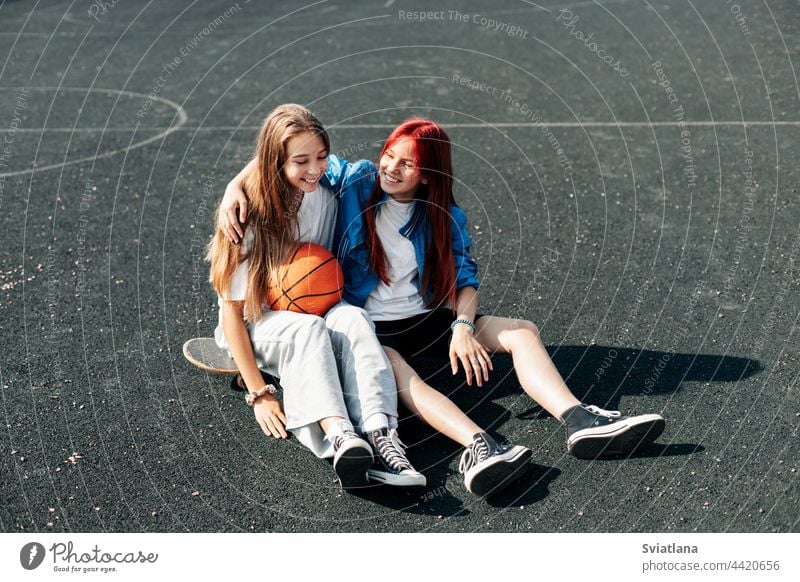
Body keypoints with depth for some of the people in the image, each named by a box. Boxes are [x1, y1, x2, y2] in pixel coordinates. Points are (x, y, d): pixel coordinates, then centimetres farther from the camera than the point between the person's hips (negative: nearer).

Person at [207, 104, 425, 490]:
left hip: (311, 314, 4)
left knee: (353, 318, -31)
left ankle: (380, 437, -49)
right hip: (254, 326, -4)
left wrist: (331, 308, -8)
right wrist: (258, 394, -23)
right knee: (307, 328, -38)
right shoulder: (250, 215, -18)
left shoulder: (324, 199, -3)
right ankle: (340, 439, -58)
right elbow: (232, 311, -17)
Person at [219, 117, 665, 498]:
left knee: (523, 331, -14)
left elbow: (465, 279, -1)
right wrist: (235, 189, -15)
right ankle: (477, 445, -61)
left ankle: (580, 421, -33)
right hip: (366, 327, -4)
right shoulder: (356, 180, 0)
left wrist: (463, 326, -22)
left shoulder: (446, 216, 6)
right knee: (395, 372, -39)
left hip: (427, 319, 4)